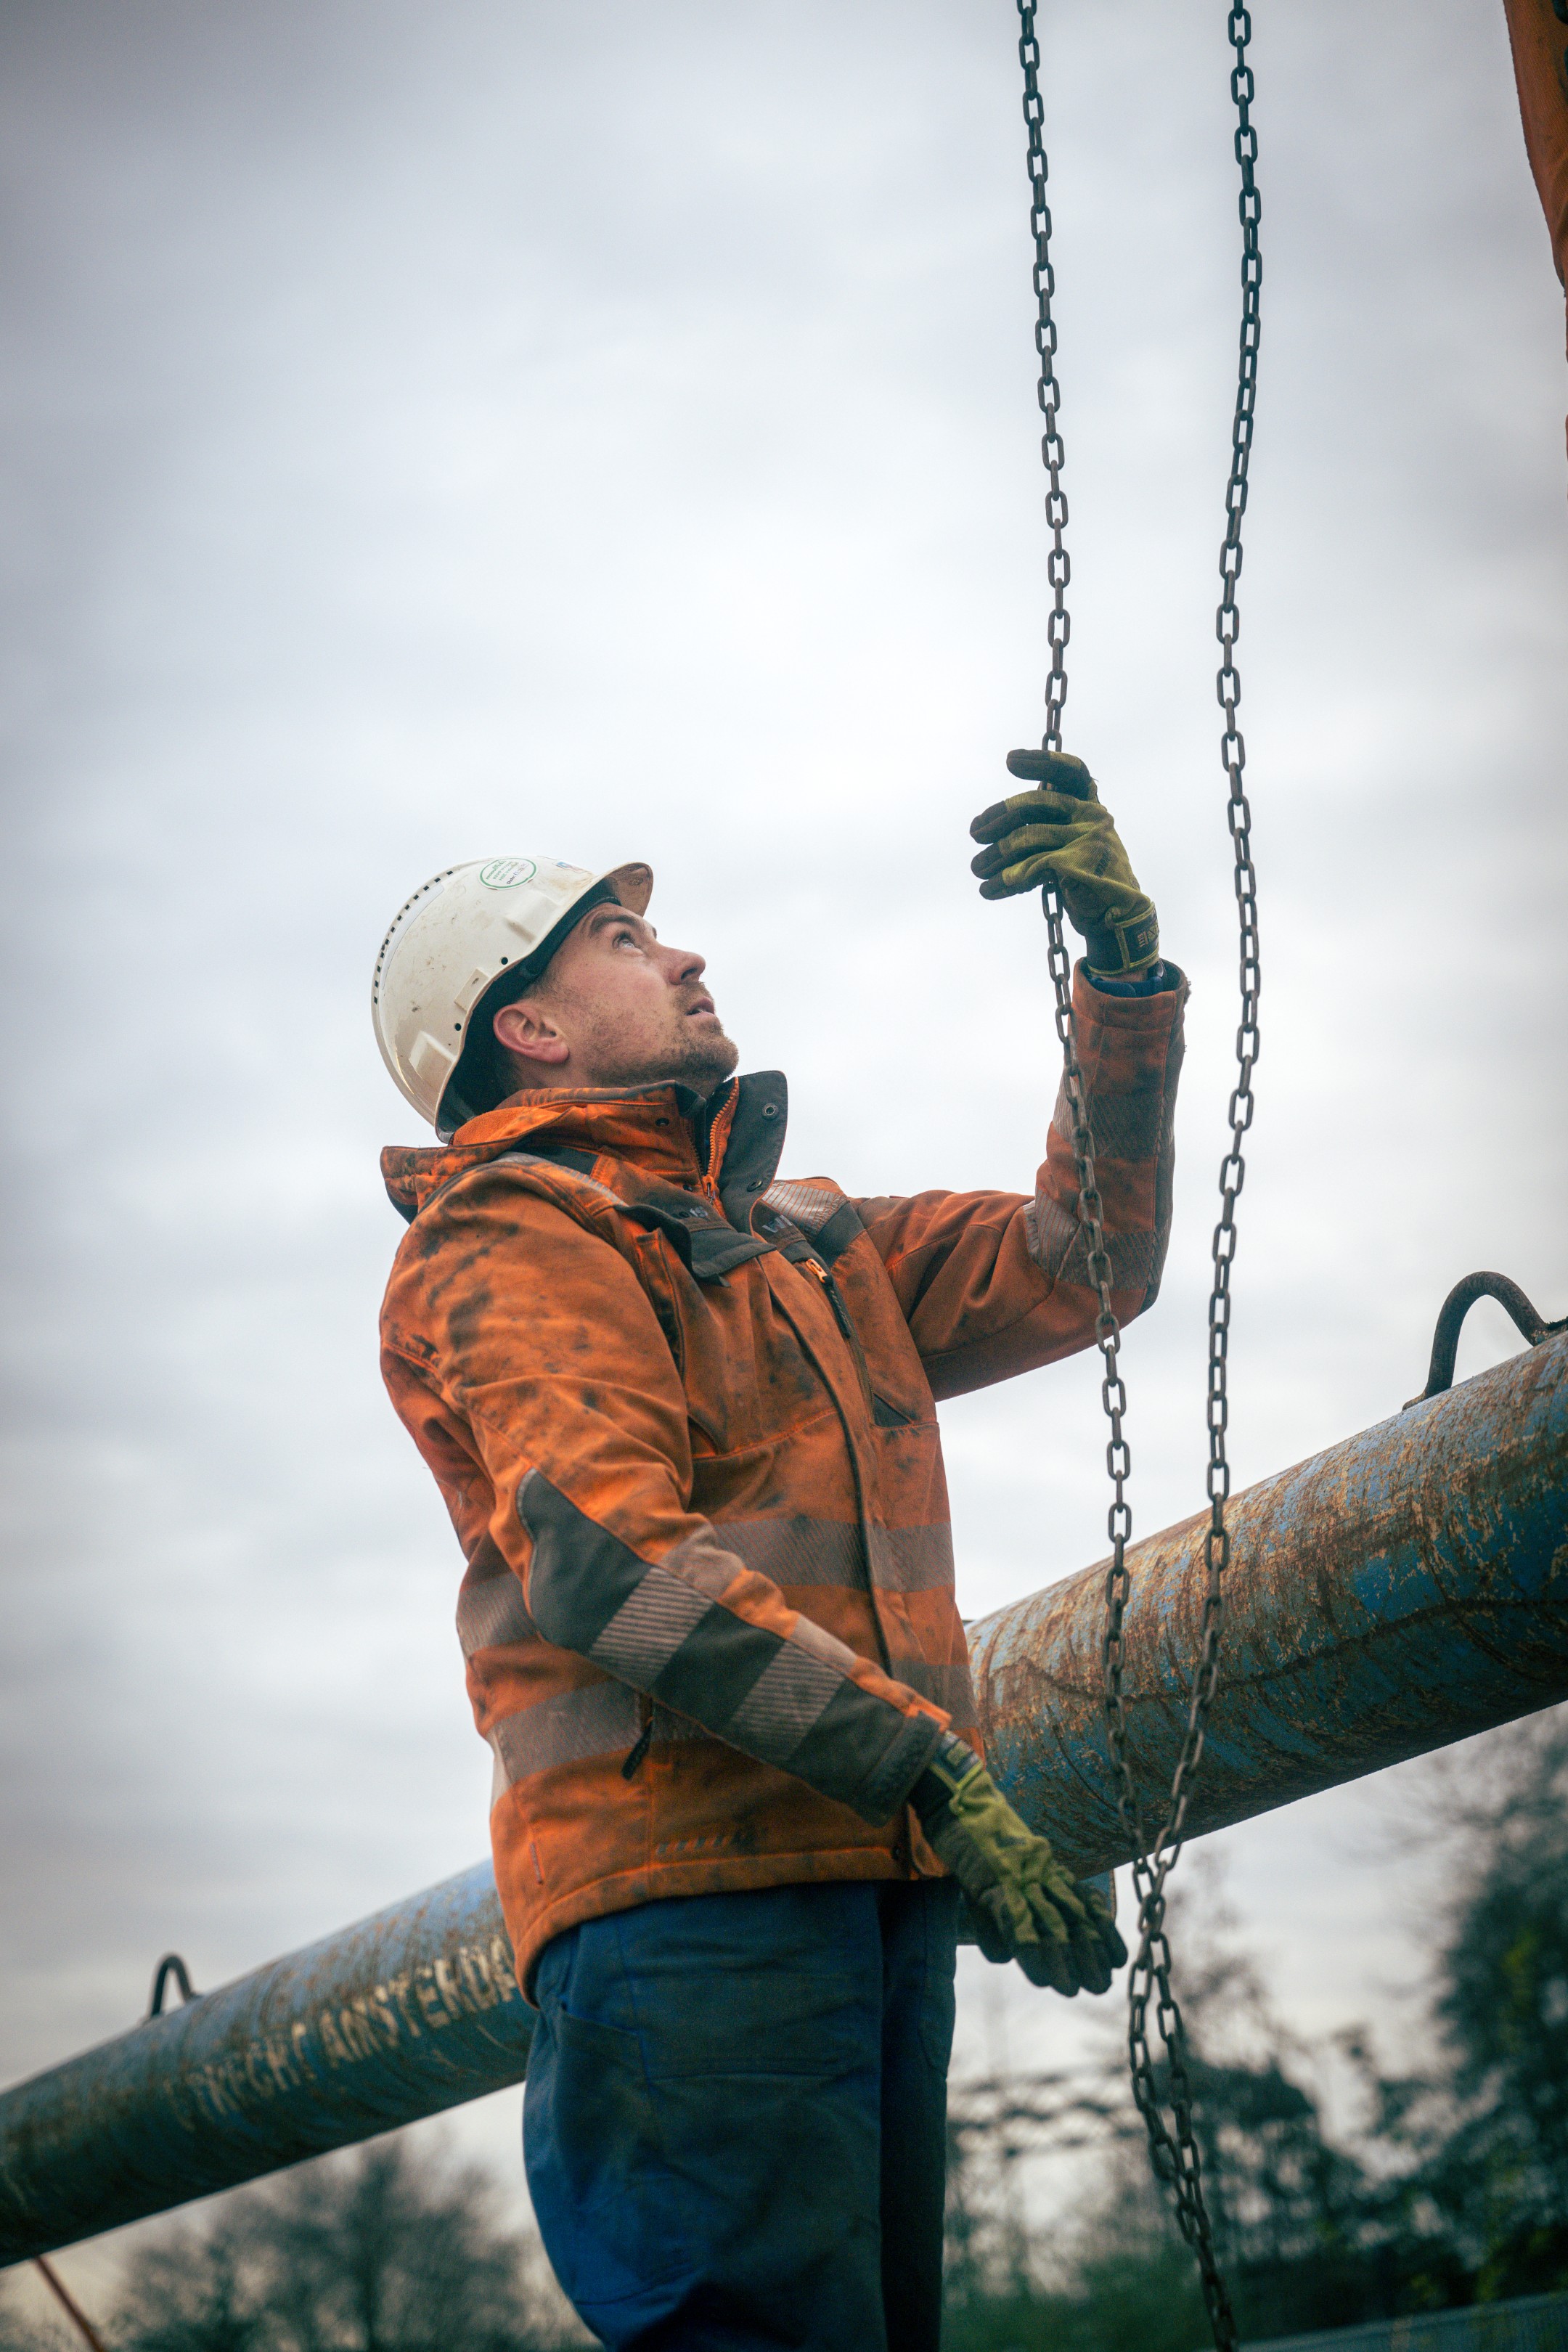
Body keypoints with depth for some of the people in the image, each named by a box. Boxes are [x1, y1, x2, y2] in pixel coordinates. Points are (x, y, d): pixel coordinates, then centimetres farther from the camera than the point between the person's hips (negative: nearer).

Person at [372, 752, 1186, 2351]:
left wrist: (1127, 970, 10)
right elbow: (606, 1561, -15)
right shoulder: (518, 1238, -1)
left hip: (877, 1889, 8)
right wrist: (938, 1778, -19)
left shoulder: (810, 1246, 25)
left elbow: (1080, 1267, 21)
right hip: (693, 1897, -8)